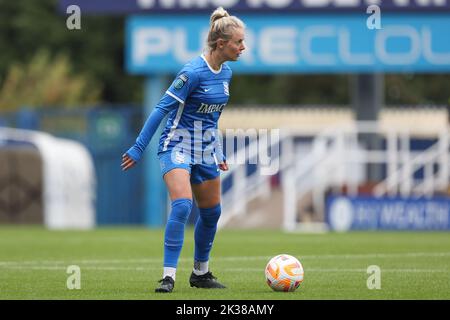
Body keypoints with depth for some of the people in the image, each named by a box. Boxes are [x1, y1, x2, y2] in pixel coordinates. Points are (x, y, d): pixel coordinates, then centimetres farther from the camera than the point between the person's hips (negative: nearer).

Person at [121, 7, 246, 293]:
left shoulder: (226, 73, 4)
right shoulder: (193, 72, -20)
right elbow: (162, 109, -17)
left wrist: (220, 154, 22)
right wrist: (139, 149, -16)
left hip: (206, 151, 8)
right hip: (178, 146, -8)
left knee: (211, 213, 13)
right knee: (182, 205, -24)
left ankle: (201, 273, 31)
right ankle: (169, 276, -22)